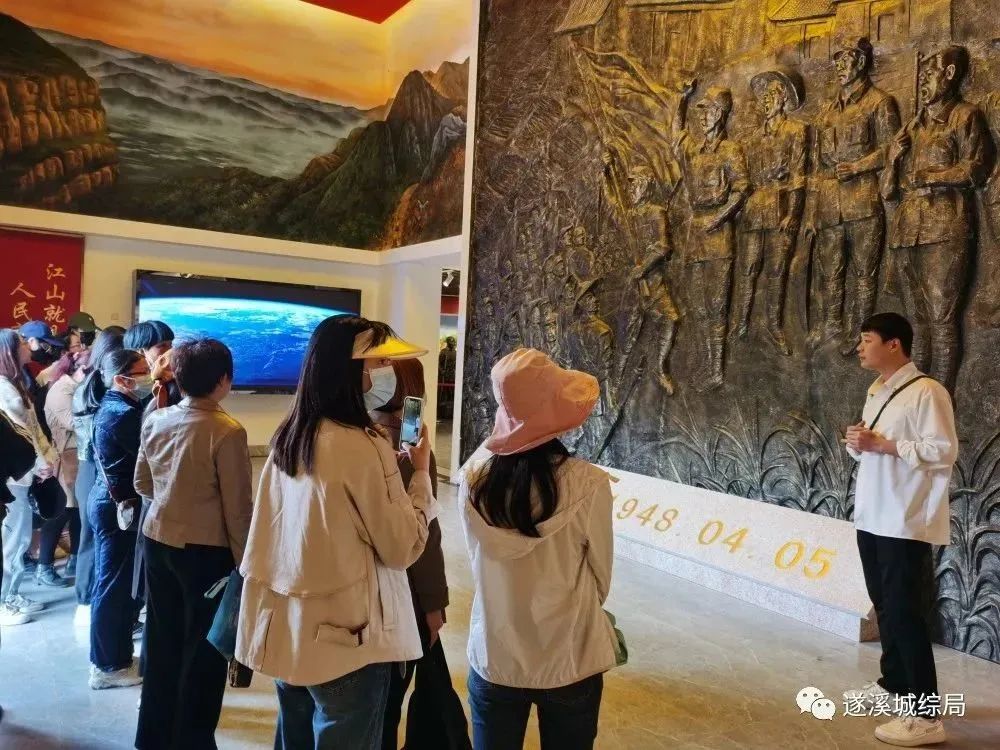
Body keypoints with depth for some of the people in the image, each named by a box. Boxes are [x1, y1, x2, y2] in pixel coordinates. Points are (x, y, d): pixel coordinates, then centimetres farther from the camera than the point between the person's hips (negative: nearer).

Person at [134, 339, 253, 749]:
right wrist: (245, 562, -6)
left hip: (157, 539, 7)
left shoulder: (155, 420, -1)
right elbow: (238, 507, -16)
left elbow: (142, 483, 12)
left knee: (163, 640, 21)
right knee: (203, 648, 10)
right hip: (205, 548, -7)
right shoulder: (227, 431, -21)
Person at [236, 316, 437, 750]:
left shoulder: (287, 438, 2)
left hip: (286, 630, 7)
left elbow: (272, 535, 11)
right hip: (343, 636, -7)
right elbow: (403, 548, -14)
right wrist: (421, 473, -5)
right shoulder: (363, 447, -20)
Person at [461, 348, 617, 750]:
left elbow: (481, 567, 0)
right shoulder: (588, 484, -20)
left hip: (493, 660, 2)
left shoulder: (474, 480, -14)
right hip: (570, 663, -2)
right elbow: (601, 577, -5)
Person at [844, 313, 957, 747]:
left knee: (904, 612, -5)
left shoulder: (926, 392, -13)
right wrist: (857, 443, -1)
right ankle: (893, 683, 33)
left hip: (906, 523, -8)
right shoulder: (877, 393, 14)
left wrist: (882, 443, -19)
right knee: (884, 605, 17)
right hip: (871, 517, 9)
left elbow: (943, 451, -18)